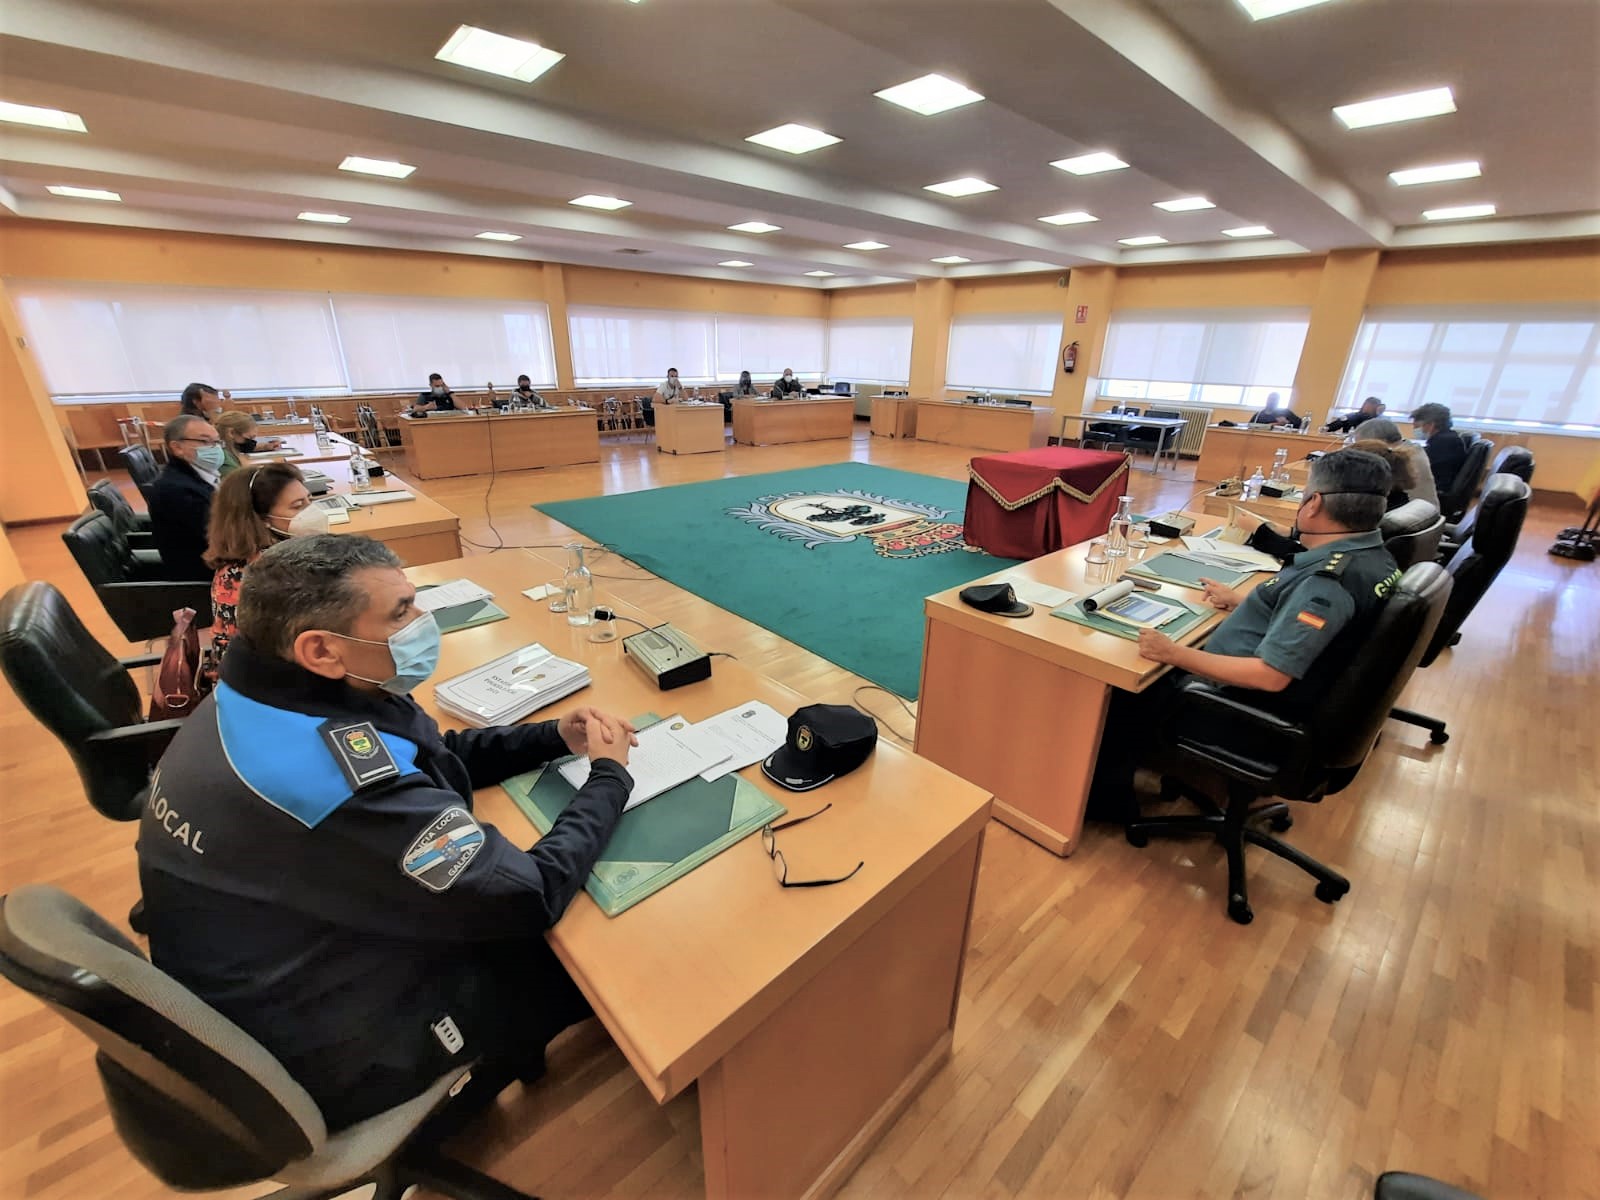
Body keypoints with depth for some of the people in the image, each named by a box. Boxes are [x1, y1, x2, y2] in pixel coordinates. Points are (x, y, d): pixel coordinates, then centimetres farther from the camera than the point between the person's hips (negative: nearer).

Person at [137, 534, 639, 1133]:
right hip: (333, 1054, -7)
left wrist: (556, 737, -9)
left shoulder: (259, 697, -8)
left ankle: (513, 1043, 37)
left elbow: (430, 756, 3)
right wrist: (609, 775, -17)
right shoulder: (346, 787, -38)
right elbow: (529, 900, -30)